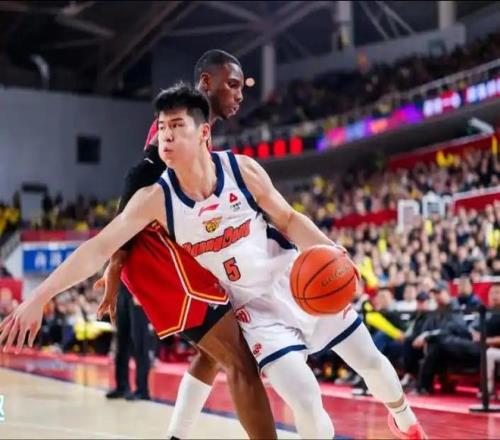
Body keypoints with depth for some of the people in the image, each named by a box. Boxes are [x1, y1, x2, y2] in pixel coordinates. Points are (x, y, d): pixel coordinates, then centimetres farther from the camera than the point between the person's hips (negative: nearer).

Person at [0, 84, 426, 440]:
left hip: (301, 281, 1)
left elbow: (288, 219, -5)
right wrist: (37, 299, -30)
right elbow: (99, 248, -23)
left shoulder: (243, 169, -18)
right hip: (254, 304, -1)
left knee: (371, 362, 14)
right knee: (304, 400, -16)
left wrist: (329, 251, -23)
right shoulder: (155, 199, -19)